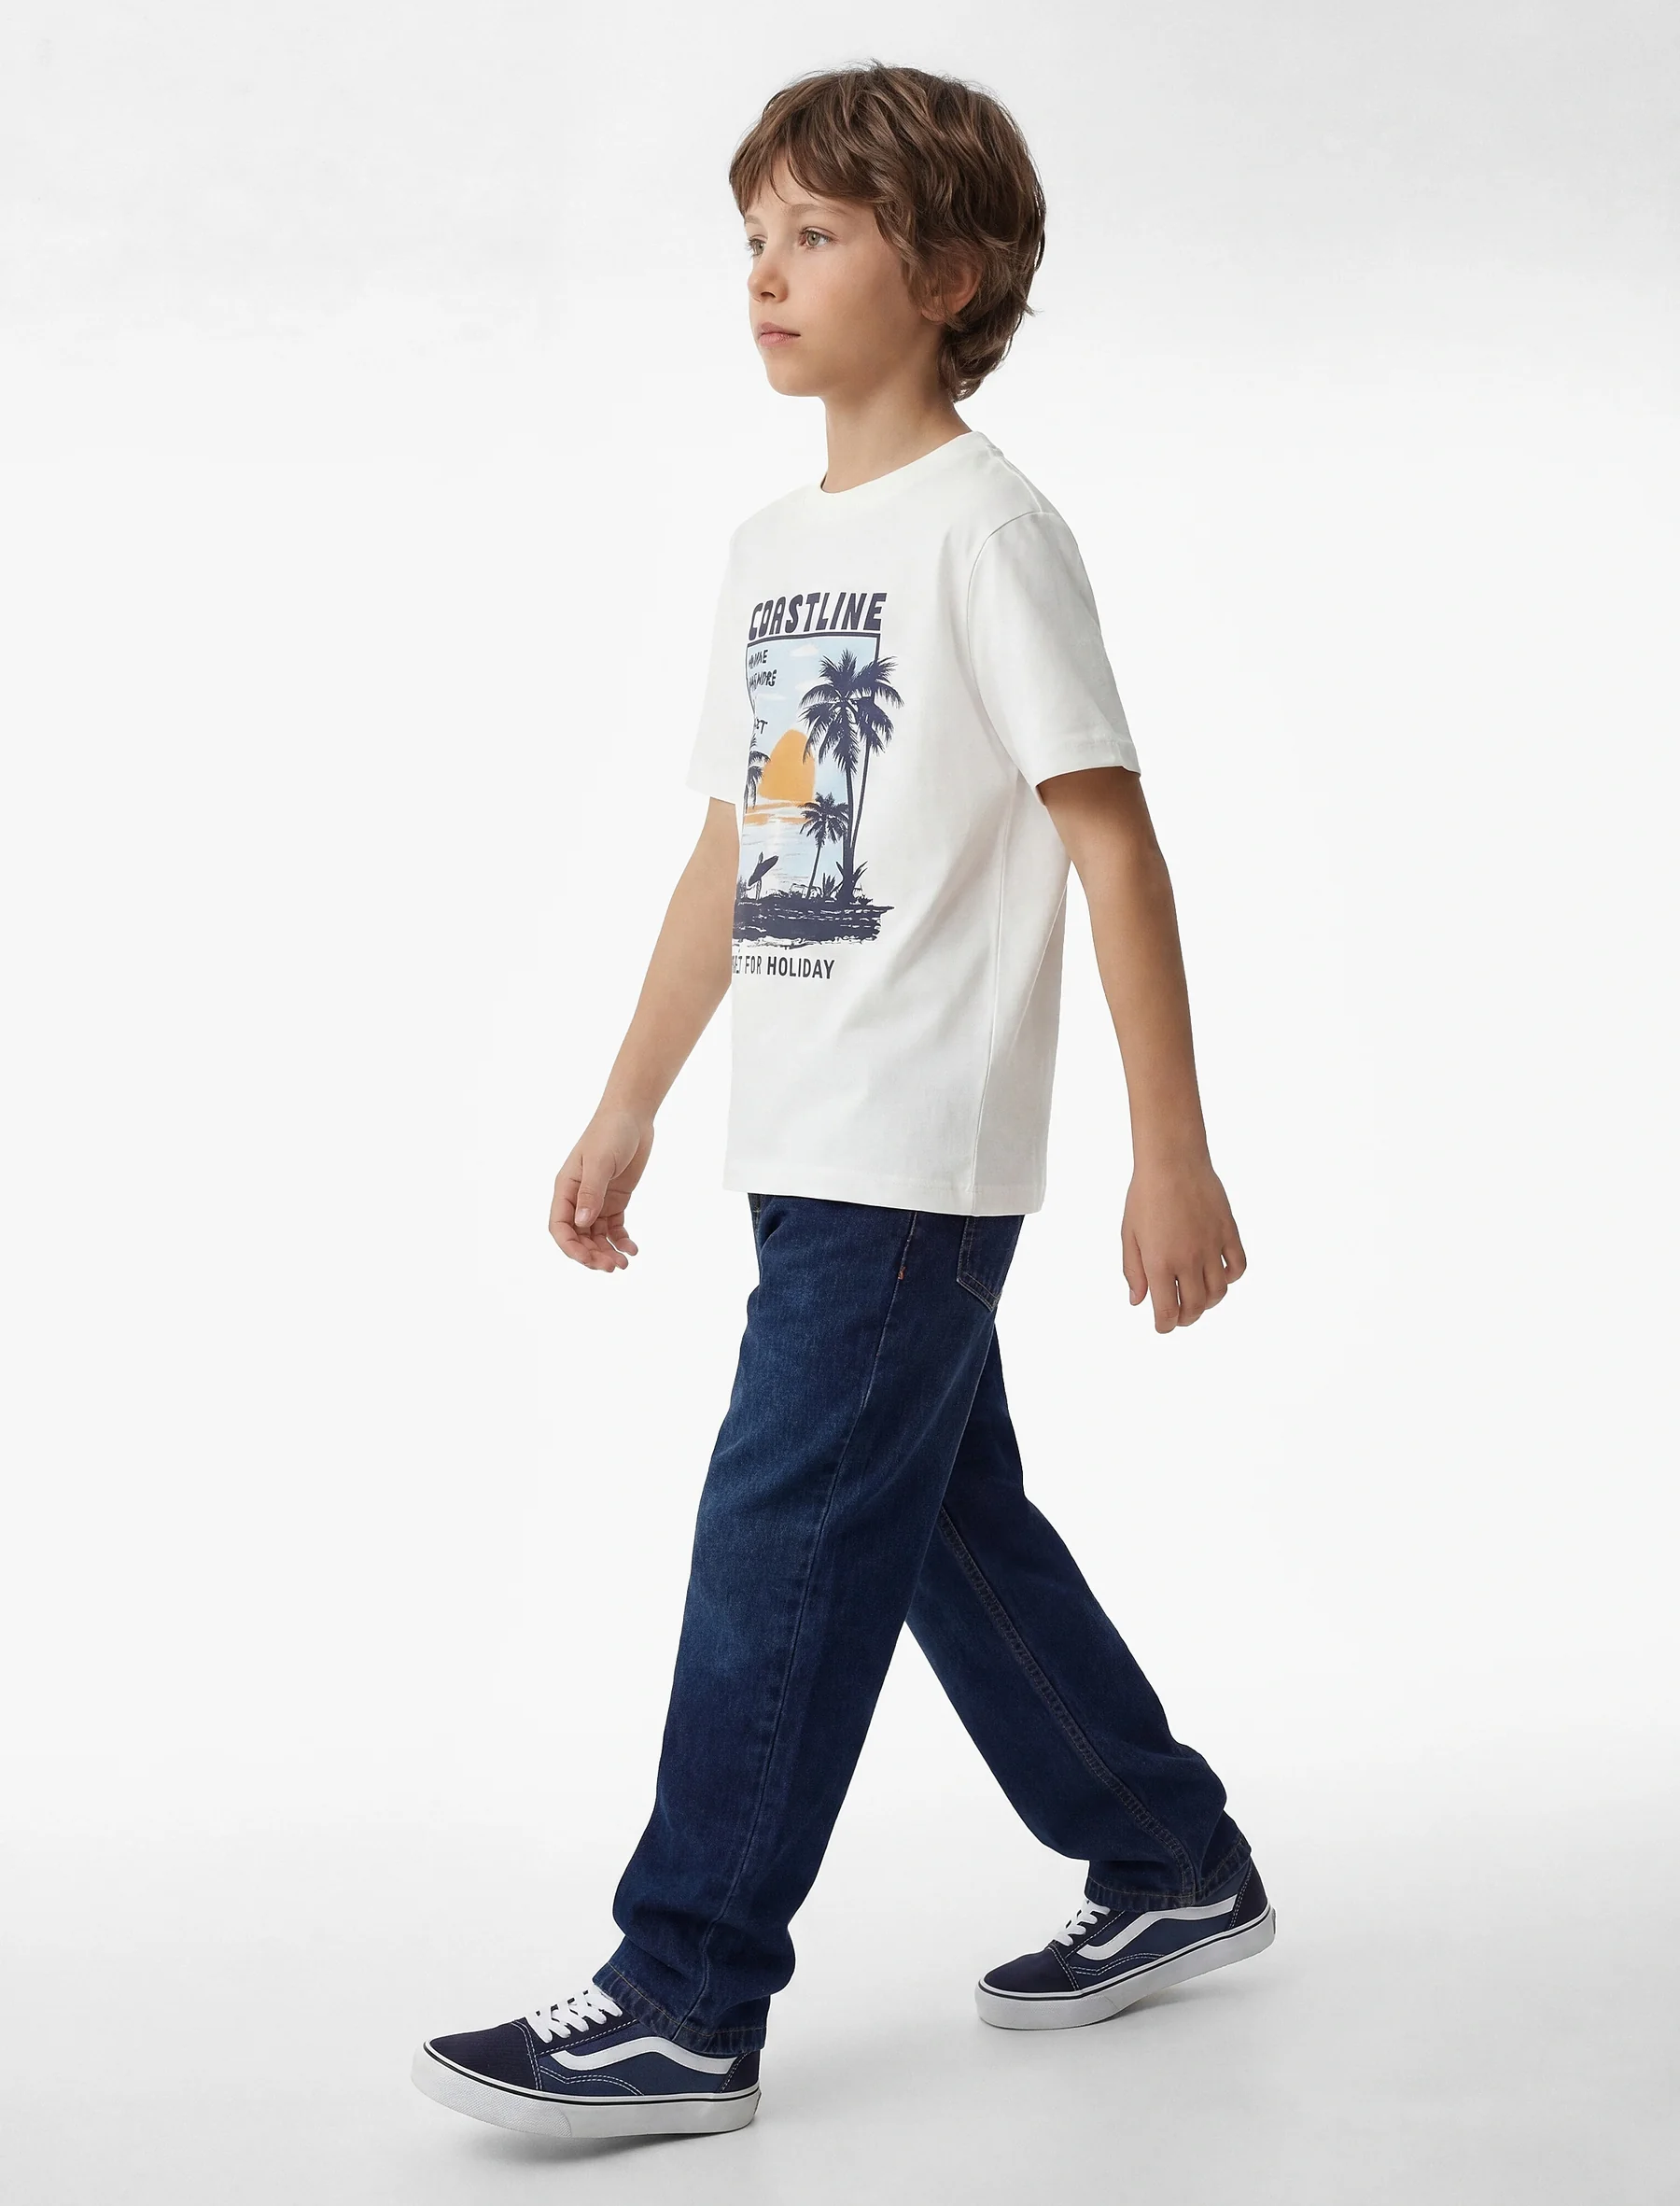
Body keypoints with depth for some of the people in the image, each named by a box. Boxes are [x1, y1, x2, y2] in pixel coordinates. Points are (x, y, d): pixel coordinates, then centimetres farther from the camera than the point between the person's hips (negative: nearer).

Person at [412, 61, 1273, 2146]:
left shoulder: (982, 527, -9)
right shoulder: (772, 545, 15)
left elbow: (1112, 843, -12)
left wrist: (1173, 1158, -16)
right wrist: (626, 1108, 19)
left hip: (919, 1153, -8)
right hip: (805, 1149, 8)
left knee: (785, 1541, -7)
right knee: (945, 1522, 15)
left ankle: (683, 2006, 1)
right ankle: (1172, 1868, 30)